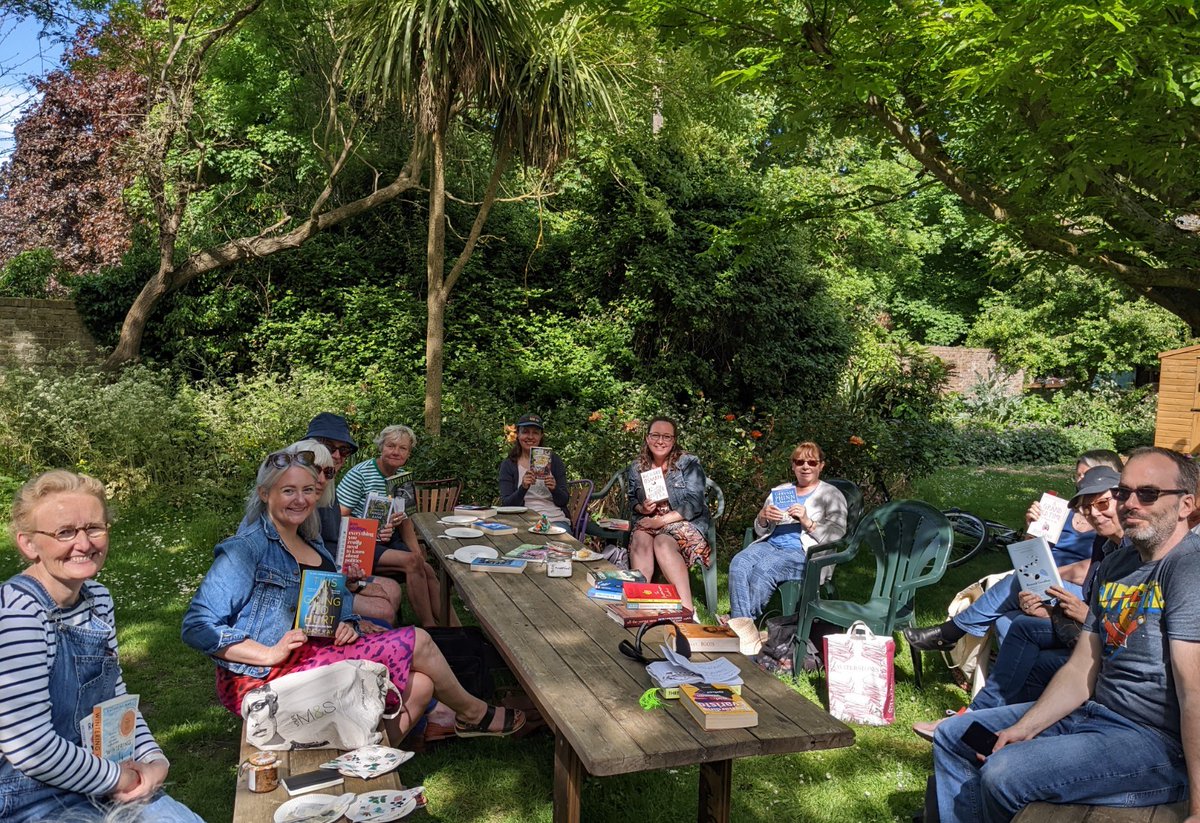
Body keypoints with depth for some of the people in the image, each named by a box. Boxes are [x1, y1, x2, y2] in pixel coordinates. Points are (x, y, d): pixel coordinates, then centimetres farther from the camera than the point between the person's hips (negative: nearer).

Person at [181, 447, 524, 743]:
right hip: (261, 681, -8)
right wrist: (270, 654, -23)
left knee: (419, 686, -10)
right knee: (415, 641, -9)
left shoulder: (313, 545, 14)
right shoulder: (245, 548, -11)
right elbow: (197, 627, -17)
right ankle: (472, 713, 15)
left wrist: (346, 626, -2)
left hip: (314, 659, 8)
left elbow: (334, 610, 22)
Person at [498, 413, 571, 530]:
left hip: (556, 519, 1)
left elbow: (563, 501, 8)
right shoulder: (508, 464, 8)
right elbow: (506, 505, -2)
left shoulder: (554, 460, 11)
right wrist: (523, 488, -21)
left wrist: (554, 489, -15)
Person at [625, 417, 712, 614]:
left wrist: (662, 520, -19)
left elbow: (694, 504, -11)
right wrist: (641, 508, -4)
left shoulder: (689, 463, -3)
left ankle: (686, 610, -40)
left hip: (685, 523, -3)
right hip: (648, 521, 4)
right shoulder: (637, 467, 11)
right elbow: (631, 500, 22)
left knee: (662, 543, -35)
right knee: (640, 540, -32)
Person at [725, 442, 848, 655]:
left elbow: (837, 535, -2)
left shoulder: (831, 496, 12)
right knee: (738, 563, -28)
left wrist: (807, 522, -16)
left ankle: (740, 621, -22)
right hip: (769, 545, 5)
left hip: (802, 552, -5)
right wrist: (763, 518, 0)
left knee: (763, 569, -34)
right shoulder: (780, 491, 26)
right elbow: (760, 531, 23)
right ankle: (743, 627, -33)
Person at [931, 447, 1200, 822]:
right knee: (952, 735, 9)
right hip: (1092, 710, 9)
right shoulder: (1114, 565, 10)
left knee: (1003, 774, -25)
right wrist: (1021, 730, -1)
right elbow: (1081, 672, 9)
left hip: (1158, 740, -9)